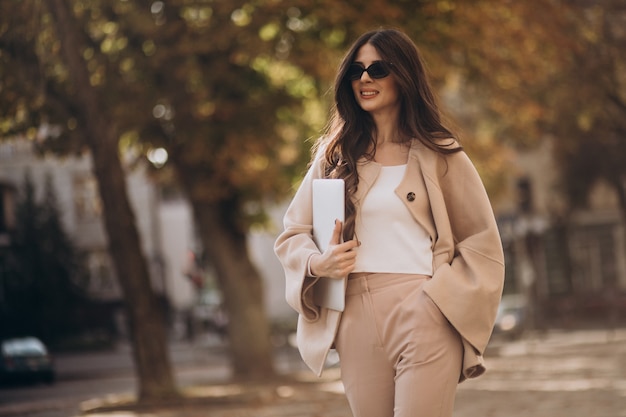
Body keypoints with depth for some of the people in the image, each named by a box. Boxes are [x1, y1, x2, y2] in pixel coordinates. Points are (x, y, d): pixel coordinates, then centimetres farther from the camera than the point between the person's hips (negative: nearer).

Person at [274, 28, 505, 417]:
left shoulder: (439, 155, 4)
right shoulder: (334, 156, 13)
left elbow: (482, 245, 5)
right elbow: (292, 234, 15)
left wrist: (439, 303, -8)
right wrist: (318, 263, -6)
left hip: (424, 320, -3)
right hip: (356, 322, 3)